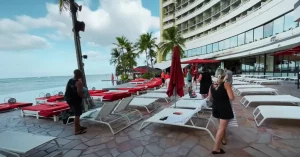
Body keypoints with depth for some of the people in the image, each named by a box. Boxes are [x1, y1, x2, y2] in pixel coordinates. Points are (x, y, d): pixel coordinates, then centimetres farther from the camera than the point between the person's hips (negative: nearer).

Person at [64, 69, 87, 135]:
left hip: (69, 99, 9)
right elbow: (79, 92, -24)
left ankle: (78, 127, 34)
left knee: (77, 114, 22)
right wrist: (82, 95, -6)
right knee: (77, 115, 1)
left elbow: (67, 90, 14)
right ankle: (76, 130, 8)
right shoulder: (79, 82, -17)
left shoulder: (70, 80, 11)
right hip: (76, 100, -9)